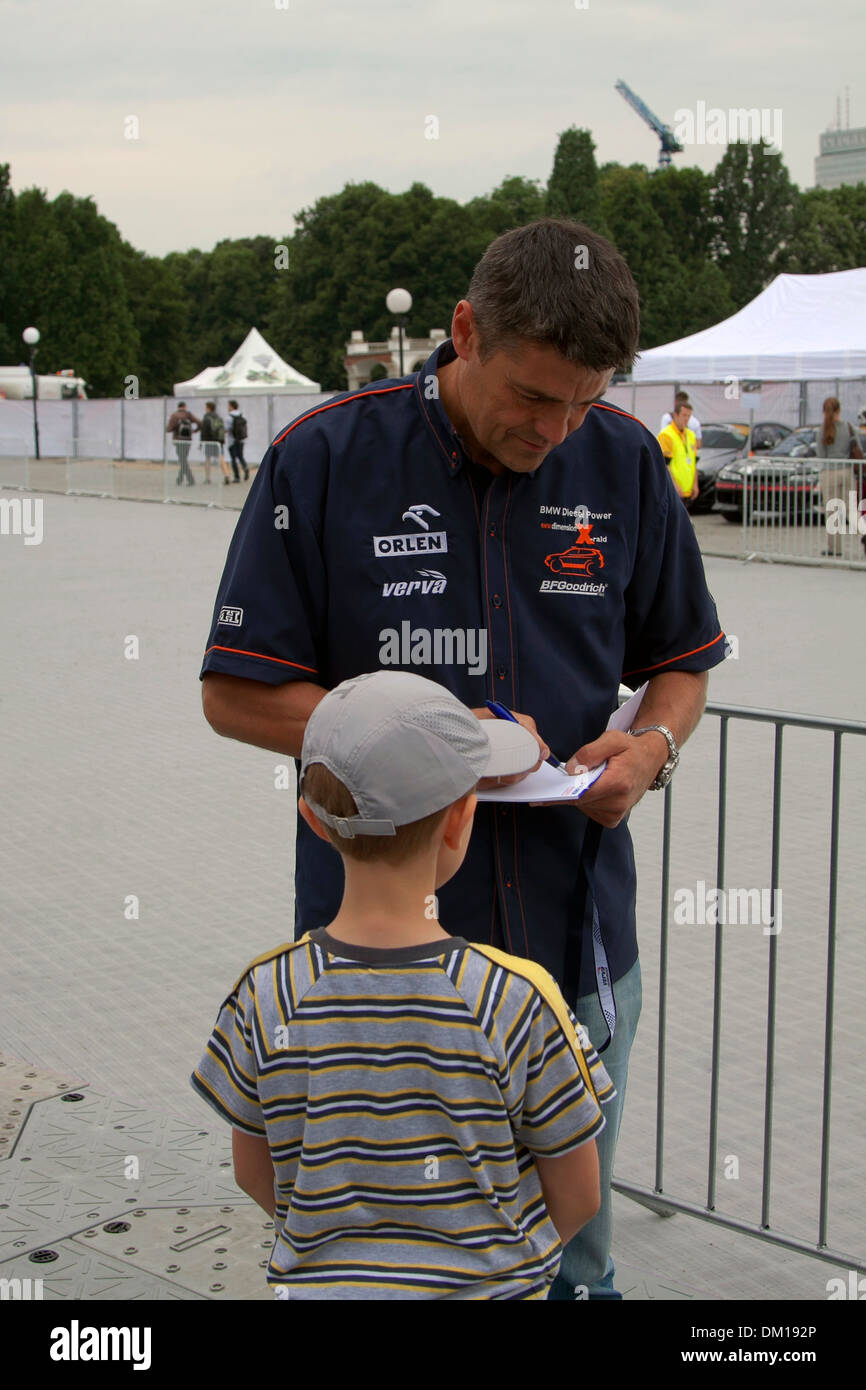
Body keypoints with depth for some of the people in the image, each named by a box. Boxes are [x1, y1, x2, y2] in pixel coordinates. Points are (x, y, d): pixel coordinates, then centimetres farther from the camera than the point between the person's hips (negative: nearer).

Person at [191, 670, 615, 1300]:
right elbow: (578, 1195, -5)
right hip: (492, 1285, -3)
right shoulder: (518, 999, -16)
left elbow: (254, 1174, 3)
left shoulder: (266, 998, -11)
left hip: (321, 1283, 3)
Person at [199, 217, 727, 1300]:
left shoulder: (625, 462, 0)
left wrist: (653, 746, -10)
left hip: (577, 935, 3)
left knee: (571, 1254, 17)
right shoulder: (325, 459, -10)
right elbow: (237, 694, -7)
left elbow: (679, 662, 13)